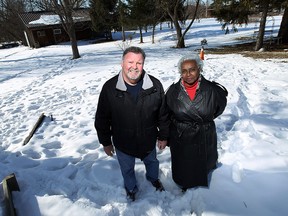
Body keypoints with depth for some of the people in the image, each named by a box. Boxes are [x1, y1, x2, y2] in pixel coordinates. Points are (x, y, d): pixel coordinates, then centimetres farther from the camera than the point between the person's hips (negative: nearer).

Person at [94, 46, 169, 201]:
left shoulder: (155, 85, -15)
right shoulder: (109, 88, -18)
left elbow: (163, 114, -4)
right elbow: (102, 118, -8)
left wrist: (163, 136, 1)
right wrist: (106, 142, -2)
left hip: (148, 140, 1)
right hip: (123, 143, -1)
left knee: (151, 162, 30)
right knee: (127, 169, 24)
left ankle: (153, 178, 64)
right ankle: (131, 188, 57)